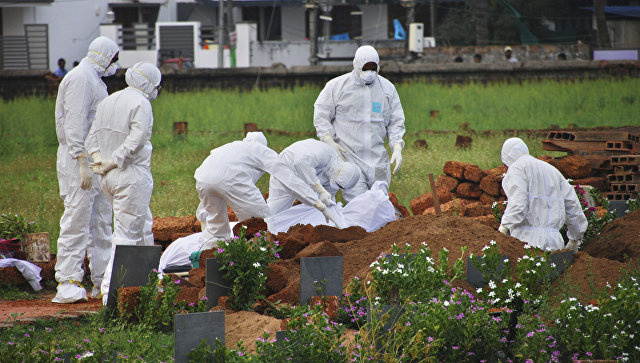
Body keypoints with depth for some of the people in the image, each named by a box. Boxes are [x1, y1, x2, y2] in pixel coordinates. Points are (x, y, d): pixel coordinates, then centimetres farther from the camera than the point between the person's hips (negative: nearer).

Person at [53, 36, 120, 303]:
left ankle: (102, 281, 15)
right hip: (79, 159, -10)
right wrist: (83, 163, -25)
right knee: (77, 220, -12)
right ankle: (67, 284, -13)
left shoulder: (94, 79, 20)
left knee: (102, 220, 11)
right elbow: (75, 124, -20)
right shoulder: (80, 79, -13)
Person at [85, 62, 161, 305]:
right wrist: (112, 163, -15)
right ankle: (111, 291, -10)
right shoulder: (140, 103, -11)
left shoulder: (108, 102, 15)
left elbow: (92, 136, 11)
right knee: (126, 234, -5)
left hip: (109, 178, 8)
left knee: (143, 228, 21)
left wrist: (98, 157, -3)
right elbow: (135, 140, -20)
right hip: (131, 176, -8)